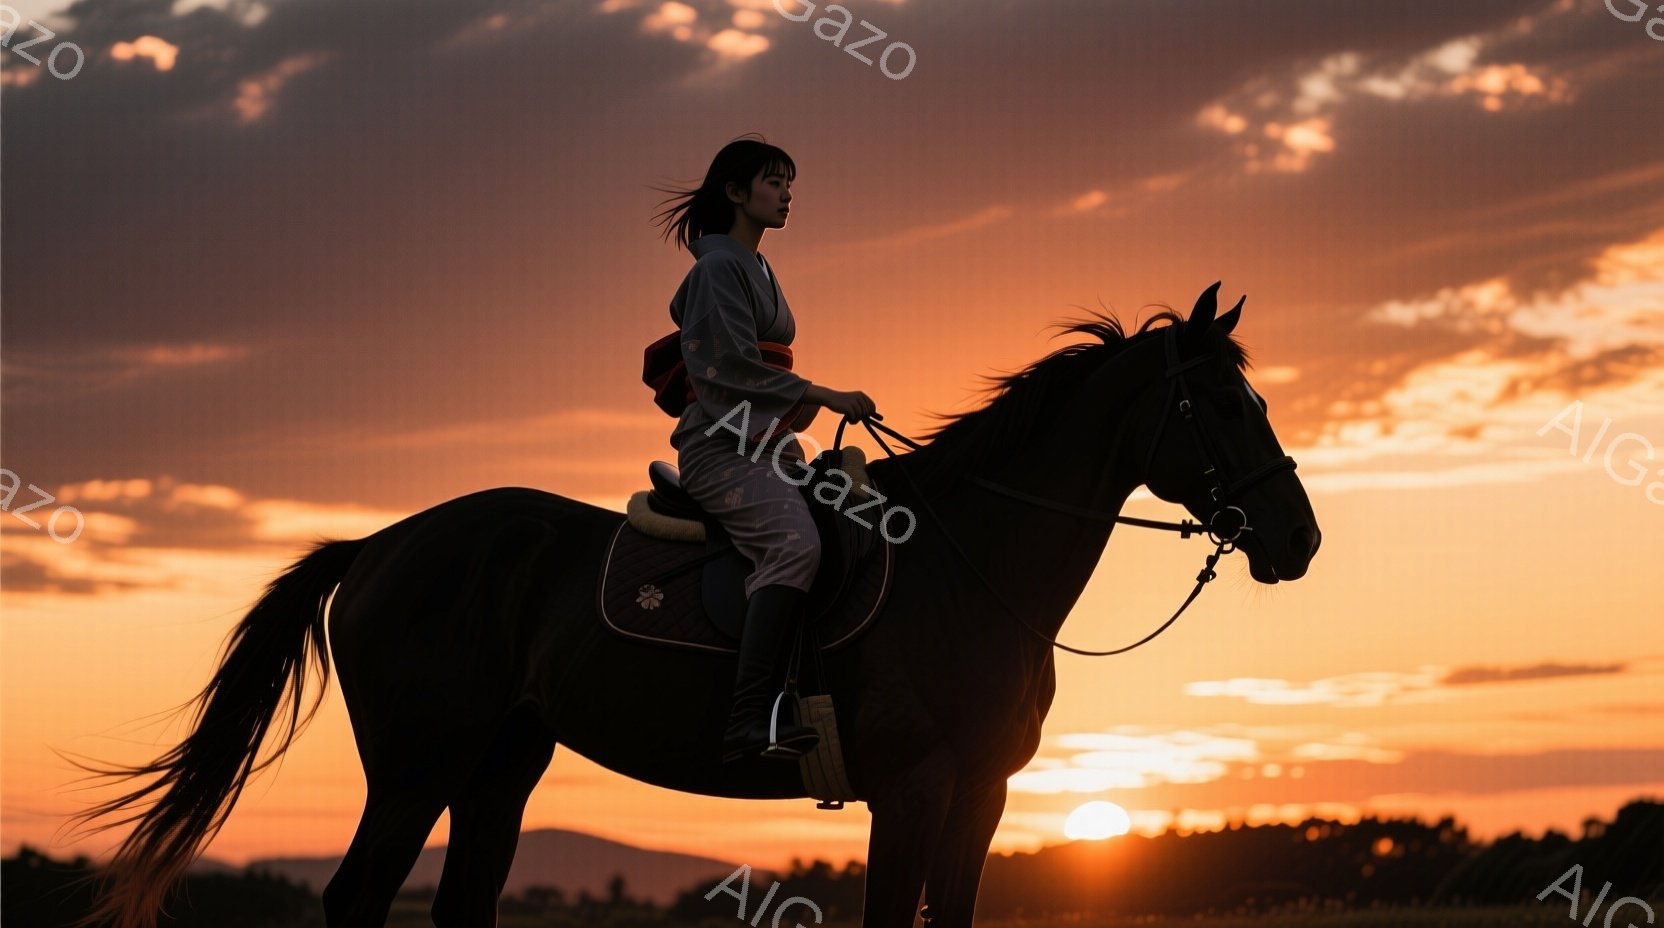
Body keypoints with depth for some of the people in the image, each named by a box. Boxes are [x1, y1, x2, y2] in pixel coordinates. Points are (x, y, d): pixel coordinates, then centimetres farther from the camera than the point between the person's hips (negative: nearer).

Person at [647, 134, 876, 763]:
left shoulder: (753, 268, 22)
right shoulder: (720, 266, -7)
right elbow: (735, 365, -17)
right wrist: (824, 397, -17)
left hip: (770, 444, 11)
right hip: (723, 446, -11)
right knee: (794, 545, -33)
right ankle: (749, 721, -43)